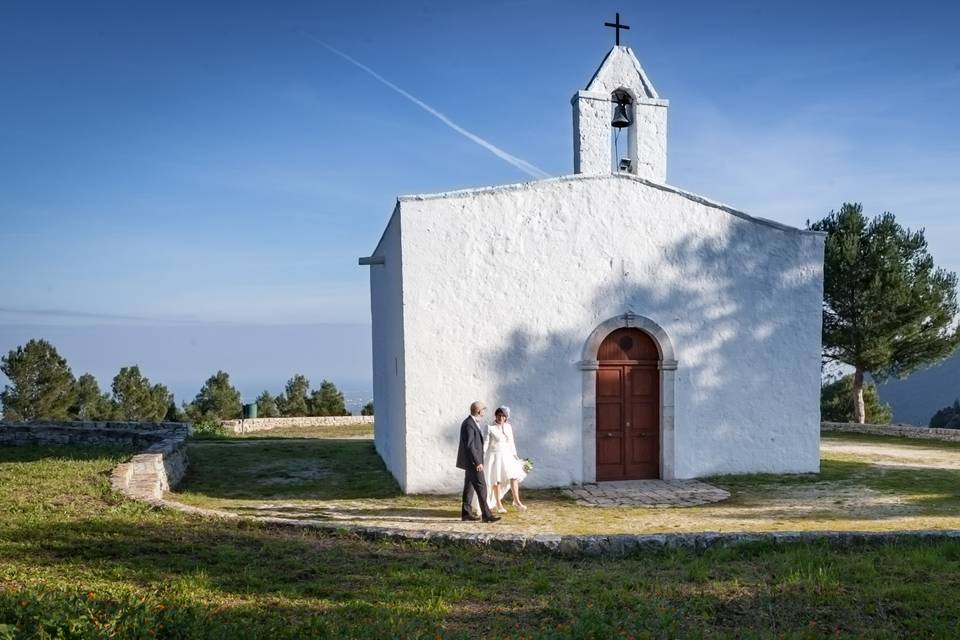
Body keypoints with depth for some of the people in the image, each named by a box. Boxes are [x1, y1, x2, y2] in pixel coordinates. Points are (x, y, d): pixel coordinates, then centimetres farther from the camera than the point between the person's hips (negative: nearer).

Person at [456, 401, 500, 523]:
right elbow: (469, 445, -24)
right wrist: (477, 462, -24)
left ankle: (466, 513, 15)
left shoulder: (473, 422, 13)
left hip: (471, 462, 10)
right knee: (481, 487, -8)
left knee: (469, 487, 12)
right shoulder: (469, 424, -19)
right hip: (472, 462, -10)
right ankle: (486, 515, -5)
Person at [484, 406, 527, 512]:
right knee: (497, 480, 2)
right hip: (494, 456, -4)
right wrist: (482, 459, -15)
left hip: (507, 456, 4)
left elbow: (511, 442, 12)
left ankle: (516, 501, 6)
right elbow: (486, 443, -10)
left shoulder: (508, 427, 4)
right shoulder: (490, 428, -10)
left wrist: (515, 455, 12)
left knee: (514, 477, -4)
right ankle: (498, 503, 15)